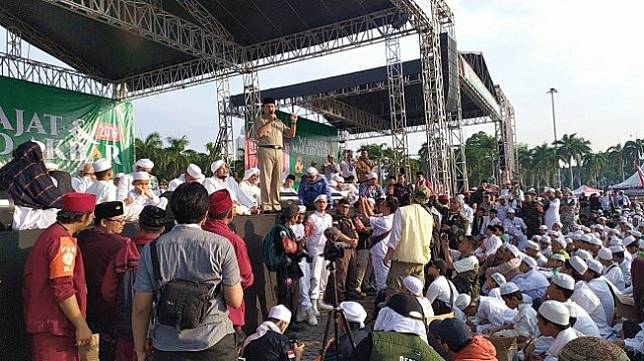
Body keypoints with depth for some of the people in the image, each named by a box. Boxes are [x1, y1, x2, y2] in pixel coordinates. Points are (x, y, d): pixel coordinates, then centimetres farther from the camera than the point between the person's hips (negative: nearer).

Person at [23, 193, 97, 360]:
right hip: (54, 328, -10)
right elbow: (63, 290, -24)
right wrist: (81, 326, -18)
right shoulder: (63, 241, -19)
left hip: (43, 322, 10)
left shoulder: (49, 233, 11)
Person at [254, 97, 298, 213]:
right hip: (265, 151, -5)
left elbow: (291, 134, 20)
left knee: (277, 179, 3)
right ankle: (265, 204, -10)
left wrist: (293, 122, 5)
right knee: (266, 178, -9)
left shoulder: (279, 122, 26)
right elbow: (259, 134, -8)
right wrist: (269, 121, -10)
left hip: (279, 152, 5)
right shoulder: (259, 119, 11)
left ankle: (276, 203, 7)